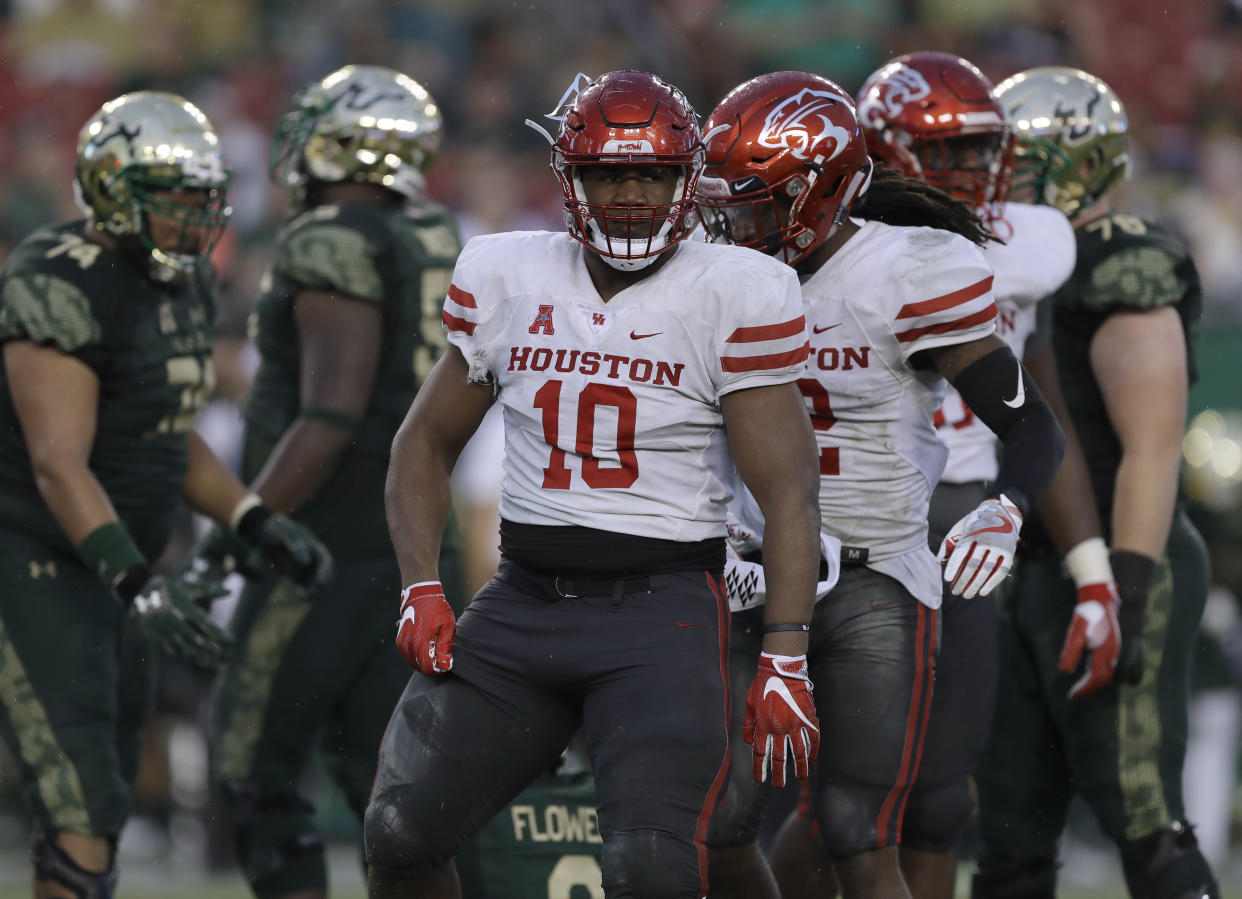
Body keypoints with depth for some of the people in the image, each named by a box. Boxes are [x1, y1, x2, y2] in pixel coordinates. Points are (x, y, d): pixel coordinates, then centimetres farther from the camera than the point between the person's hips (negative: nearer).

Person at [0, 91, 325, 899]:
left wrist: (255, 522, 7)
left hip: (108, 569, 10)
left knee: (105, 811, 13)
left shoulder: (186, 284, 10)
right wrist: (137, 584, -34)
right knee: (82, 805, -17)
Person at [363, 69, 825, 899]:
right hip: (521, 602, 4)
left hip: (661, 605, -4)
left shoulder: (732, 295, -5)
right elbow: (427, 444, 18)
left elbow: (787, 492, -6)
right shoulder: (505, 279, 7)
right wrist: (422, 590, 4)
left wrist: (785, 659, -14)